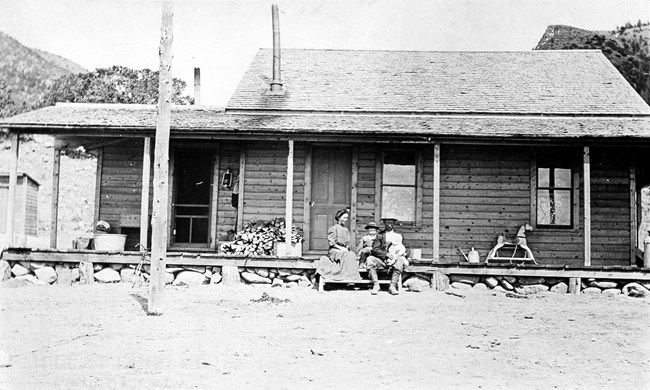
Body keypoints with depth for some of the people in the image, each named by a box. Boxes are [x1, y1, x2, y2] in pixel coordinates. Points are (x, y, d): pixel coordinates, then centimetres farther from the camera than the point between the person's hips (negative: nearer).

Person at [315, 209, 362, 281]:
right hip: (335, 250, -6)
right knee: (348, 255, -30)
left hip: (344, 250, 6)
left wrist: (347, 248, 2)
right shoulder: (333, 227, 2)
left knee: (352, 254, -24)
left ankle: (353, 277, -28)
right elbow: (331, 242, -5)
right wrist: (340, 248, -14)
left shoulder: (346, 229, 22)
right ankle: (348, 277, -35)